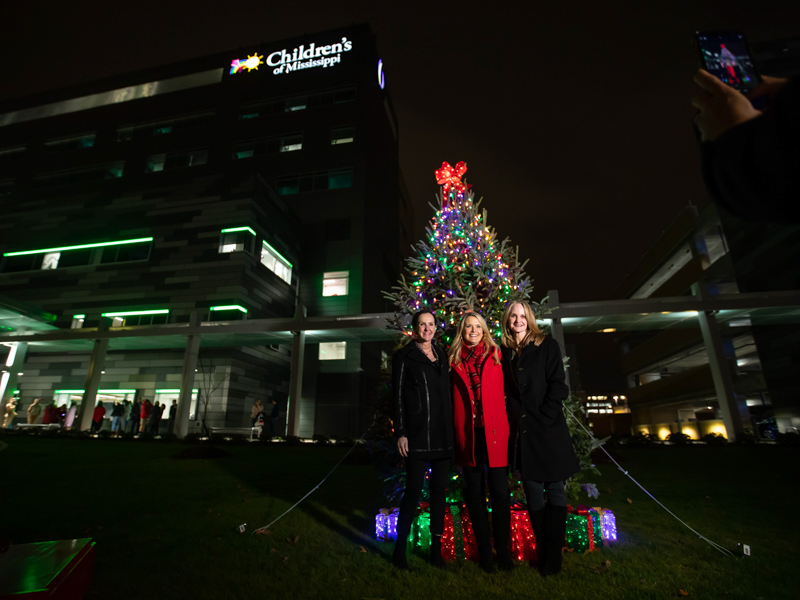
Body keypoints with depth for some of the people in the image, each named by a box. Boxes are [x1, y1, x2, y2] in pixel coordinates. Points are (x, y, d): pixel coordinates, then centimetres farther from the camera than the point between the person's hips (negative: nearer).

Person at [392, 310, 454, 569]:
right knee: (414, 490, -1)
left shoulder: (442, 355, 13)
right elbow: (397, 395, -4)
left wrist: (453, 428, 10)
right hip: (417, 433, -5)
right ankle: (400, 548, 16)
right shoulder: (404, 356, -1)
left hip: (443, 433, 5)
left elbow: (447, 392, 16)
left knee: (439, 490, 10)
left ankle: (436, 548, 24)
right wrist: (400, 433, -10)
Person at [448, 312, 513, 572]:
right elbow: (454, 398, 9)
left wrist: (505, 428, -2)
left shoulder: (495, 355, 7)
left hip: (494, 432, -1)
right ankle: (484, 550, 26)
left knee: (500, 492, 4)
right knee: (475, 493, 10)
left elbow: (504, 391, 7)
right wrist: (457, 434, 5)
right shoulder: (455, 361, 8)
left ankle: (503, 548, 23)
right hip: (468, 434, 1)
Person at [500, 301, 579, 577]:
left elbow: (557, 386, -5)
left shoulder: (547, 346, 1)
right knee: (533, 493, 10)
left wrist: (543, 415, -12)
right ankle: (542, 553, 22)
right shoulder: (505, 353, 9)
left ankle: (553, 557, 14)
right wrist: (512, 420, 2)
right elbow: (505, 391, 11)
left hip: (548, 430, -3)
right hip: (521, 432, 3)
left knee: (554, 490, 5)